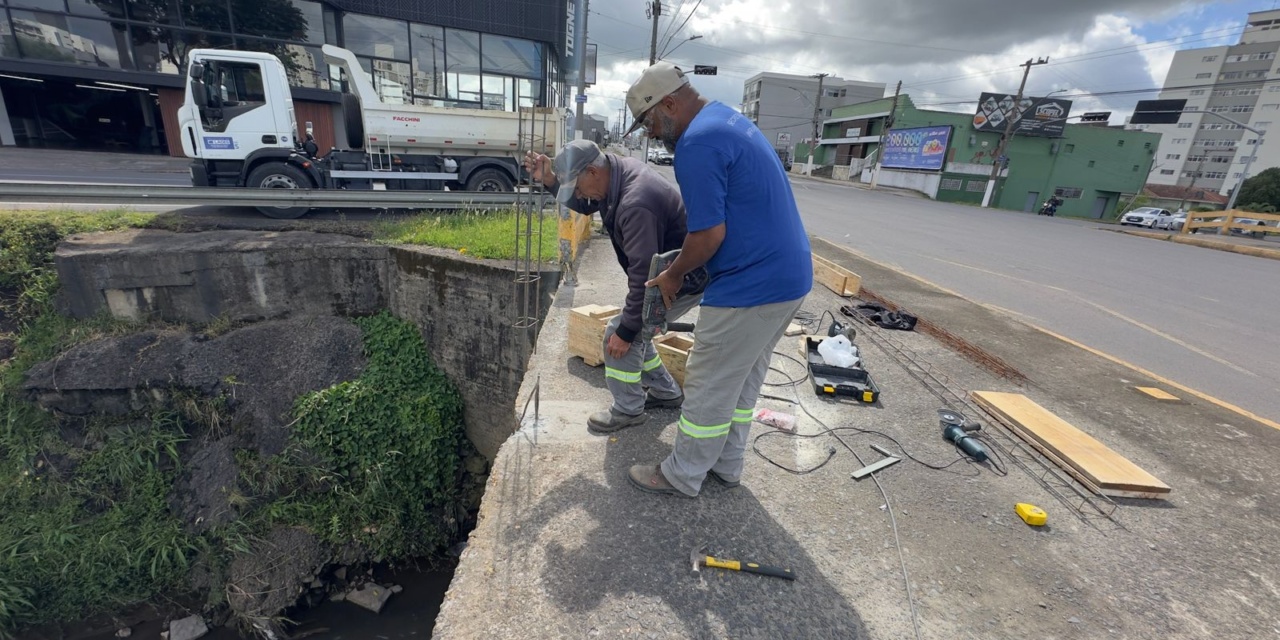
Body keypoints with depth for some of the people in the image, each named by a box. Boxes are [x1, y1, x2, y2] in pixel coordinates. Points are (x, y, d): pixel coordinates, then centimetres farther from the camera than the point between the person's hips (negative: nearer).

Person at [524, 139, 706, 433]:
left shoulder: (636, 205, -34)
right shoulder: (618, 171, -3)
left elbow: (643, 274, -32)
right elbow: (584, 205, 13)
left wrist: (626, 331, -24)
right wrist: (550, 180, -5)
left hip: (684, 279, -10)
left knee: (620, 334, -8)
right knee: (634, 329, 16)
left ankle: (628, 410, 10)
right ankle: (666, 392, 31)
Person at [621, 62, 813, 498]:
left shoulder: (698, 143, -18)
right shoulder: (727, 118, 15)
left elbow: (709, 234, -21)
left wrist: (673, 276, -3)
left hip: (752, 286, -10)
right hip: (790, 274, 10)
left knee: (709, 385, 5)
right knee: (745, 378, 20)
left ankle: (682, 476, 23)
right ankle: (727, 465, 36)